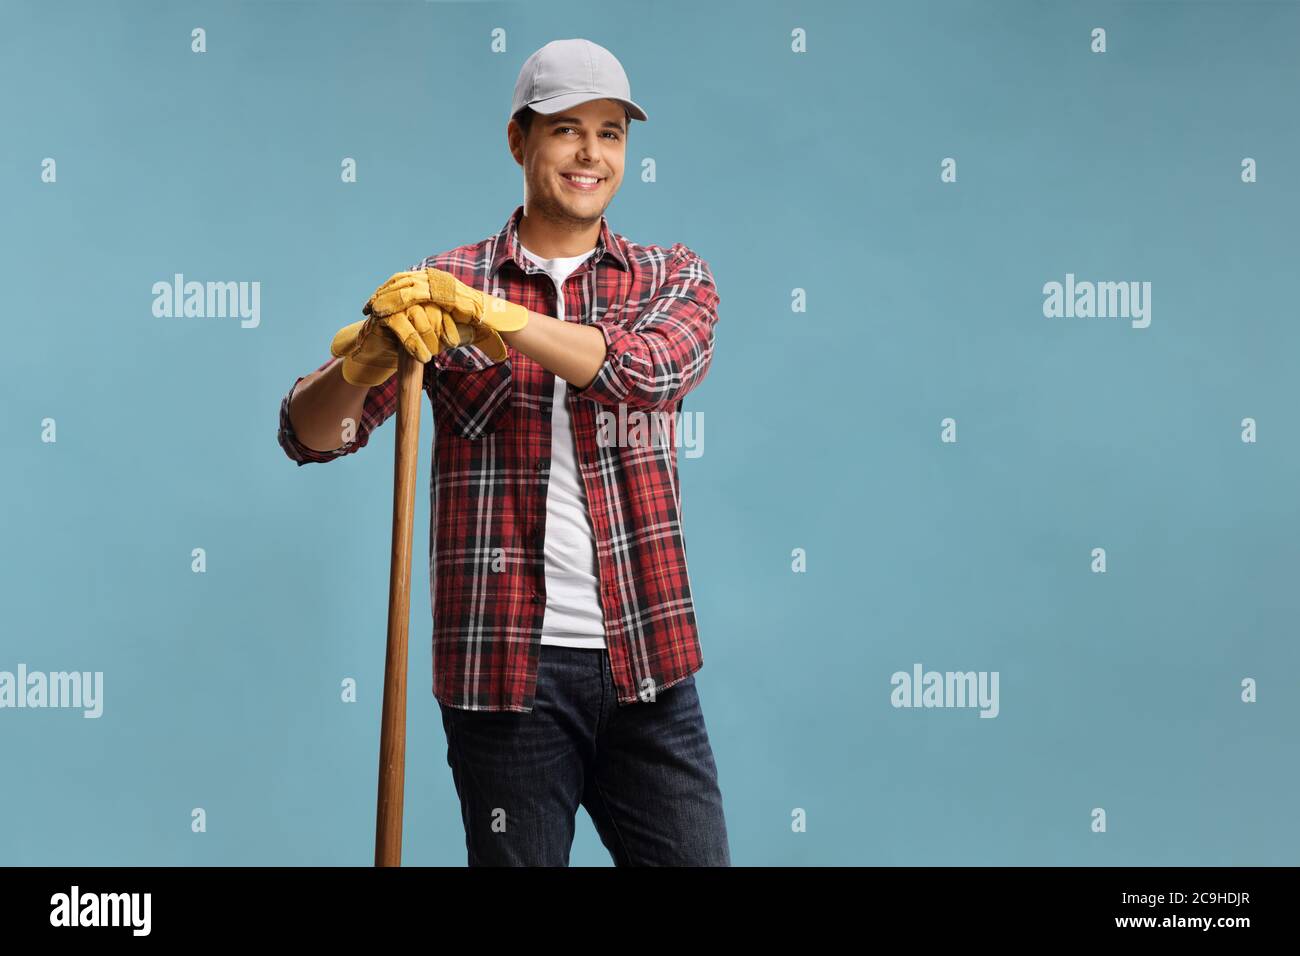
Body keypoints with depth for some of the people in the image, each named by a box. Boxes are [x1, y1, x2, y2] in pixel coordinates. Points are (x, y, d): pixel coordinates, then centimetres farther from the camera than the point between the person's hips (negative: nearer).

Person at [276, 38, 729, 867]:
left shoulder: (674, 278, 7)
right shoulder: (442, 289, 3)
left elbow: (648, 371, -16)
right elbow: (308, 434, -2)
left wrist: (489, 314, -28)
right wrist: (364, 360, -24)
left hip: (648, 670, 2)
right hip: (507, 668, -1)